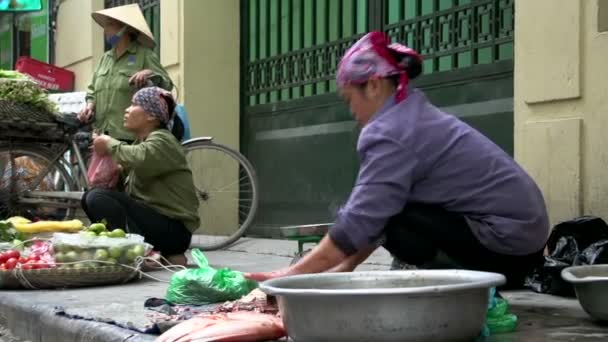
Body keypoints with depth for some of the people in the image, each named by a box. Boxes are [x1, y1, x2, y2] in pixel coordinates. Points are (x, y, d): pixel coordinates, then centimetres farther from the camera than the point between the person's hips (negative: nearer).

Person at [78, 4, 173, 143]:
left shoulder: (145, 55, 0)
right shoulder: (105, 58, 19)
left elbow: (167, 84, -6)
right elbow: (92, 89, 25)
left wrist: (150, 75, -25)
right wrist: (90, 104, 4)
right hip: (101, 133, 6)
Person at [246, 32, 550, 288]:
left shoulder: (389, 133, -15)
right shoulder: (414, 117, 14)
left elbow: (360, 221, -18)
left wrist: (294, 274, -11)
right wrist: (346, 266, 13)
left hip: (504, 239, -9)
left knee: (388, 212, -13)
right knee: (388, 207, 16)